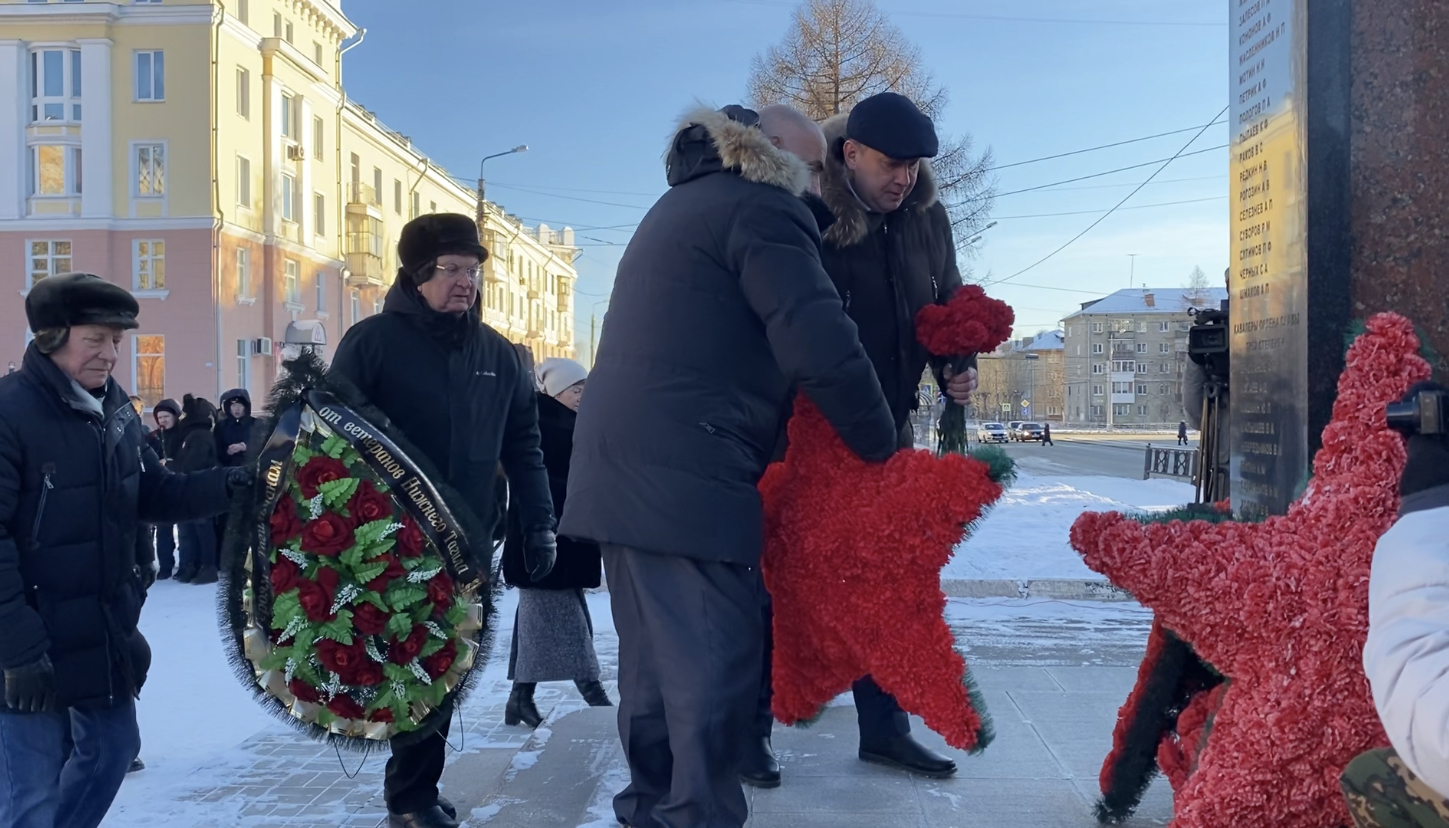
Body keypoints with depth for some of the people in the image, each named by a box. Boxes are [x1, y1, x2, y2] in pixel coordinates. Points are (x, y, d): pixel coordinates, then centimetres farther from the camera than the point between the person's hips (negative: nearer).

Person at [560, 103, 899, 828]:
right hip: (687, 476, -10)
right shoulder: (764, 207, -5)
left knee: (654, 658, 16)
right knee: (714, 661, -7)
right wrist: (881, 446, -1)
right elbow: (822, 349, -14)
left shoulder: (683, 206, 26)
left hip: (622, 466, 10)